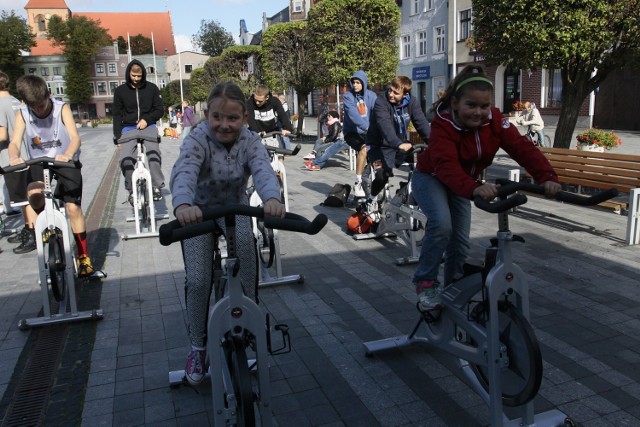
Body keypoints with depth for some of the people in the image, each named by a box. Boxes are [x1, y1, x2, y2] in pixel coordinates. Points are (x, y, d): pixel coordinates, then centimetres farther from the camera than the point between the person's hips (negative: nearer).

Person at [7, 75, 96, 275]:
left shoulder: (62, 108, -14)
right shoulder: (21, 114, -7)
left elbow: (75, 137, -25)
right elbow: (15, 142, -16)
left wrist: (68, 155, -47)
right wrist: (14, 158, -41)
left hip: (65, 163, -1)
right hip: (38, 163, 2)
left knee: (73, 207, -11)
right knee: (34, 195, -30)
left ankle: (84, 257, 1)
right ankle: (33, 234, -5)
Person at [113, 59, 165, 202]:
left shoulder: (152, 88, 1)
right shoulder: (120, 90, 2)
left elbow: (160, 110, 4)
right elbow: (117, 115, 5)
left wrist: (146, 119, -14)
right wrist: (118, 137, -1)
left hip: (148, 126, -1)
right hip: (128, 128, 1)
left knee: (153, 153, -29)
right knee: (125, 159, -20)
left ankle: (156, 186, -19)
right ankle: (131, 190, 0)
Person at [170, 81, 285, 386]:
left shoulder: (250, 140, -19)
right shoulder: (198, 139, -26)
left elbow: (263, 170, -37)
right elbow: (183, 172, -44)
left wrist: (272, 198, -61)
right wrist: (183, 205, -67)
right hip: (199, 211, -1)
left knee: (245, 241, -30)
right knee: (198, 281, -12)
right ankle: (198, 347, 11)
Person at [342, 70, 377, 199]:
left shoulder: (371, 95, 1)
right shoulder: (348, 96, -10)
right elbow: (353, 115, -26)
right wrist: (367, 127, -40)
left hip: (366, 132, 4)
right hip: (352, 132, -4)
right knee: (364, 148, -31)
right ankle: (358, 183, -23)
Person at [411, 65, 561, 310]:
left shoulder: (495, 120, -19)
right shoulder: (443, 125, -32)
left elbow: (522, 148, -29)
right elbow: (446, 165, -48)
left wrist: (546, 177, -46)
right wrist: (474, 188, -66)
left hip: (462, 183, 5)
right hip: (431, 178, -5)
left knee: (461, 240, 3)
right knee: (441, 224, -30)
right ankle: (425, 283, -12)